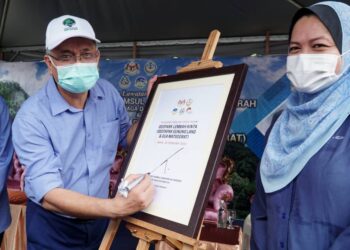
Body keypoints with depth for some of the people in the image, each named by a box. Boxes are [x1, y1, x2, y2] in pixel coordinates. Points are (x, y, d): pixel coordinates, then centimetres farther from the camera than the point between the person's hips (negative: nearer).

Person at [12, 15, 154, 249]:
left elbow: (126, 136, 7)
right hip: (53, 226, -4)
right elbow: (48, 195, -29)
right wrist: (116, 207, -43)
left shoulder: (109, 93, -9)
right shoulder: (31, 118, -24)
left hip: (101, 217, 5)